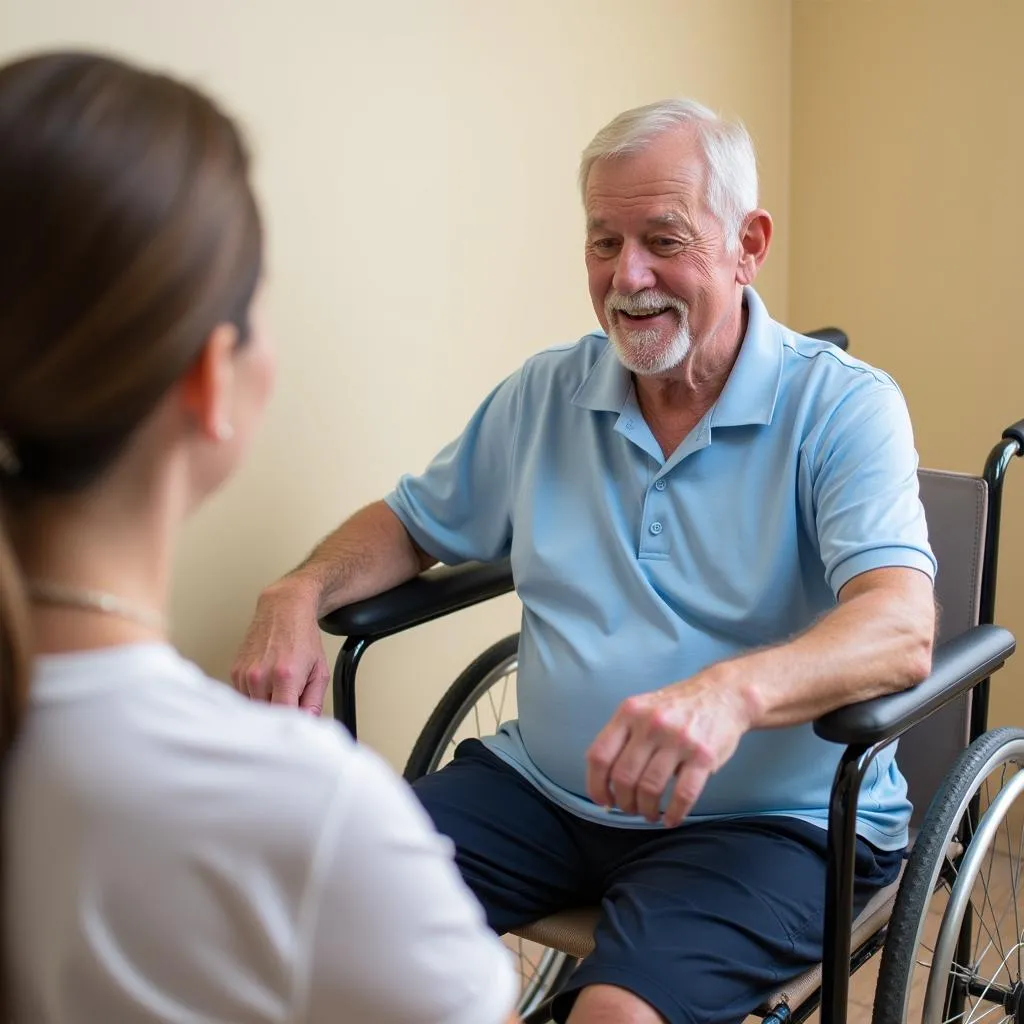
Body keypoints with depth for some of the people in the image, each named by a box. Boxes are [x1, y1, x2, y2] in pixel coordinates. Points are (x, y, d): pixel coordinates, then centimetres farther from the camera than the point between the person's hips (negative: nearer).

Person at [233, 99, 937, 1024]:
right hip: (543, 788, 5)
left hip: (770, 817, -4)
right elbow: (411, 523, 18)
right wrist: (299, 597, -5)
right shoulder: (546, 393, 8)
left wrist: (734, 690, -43)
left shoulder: (842, 408, -8)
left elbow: (902, 631, -22)